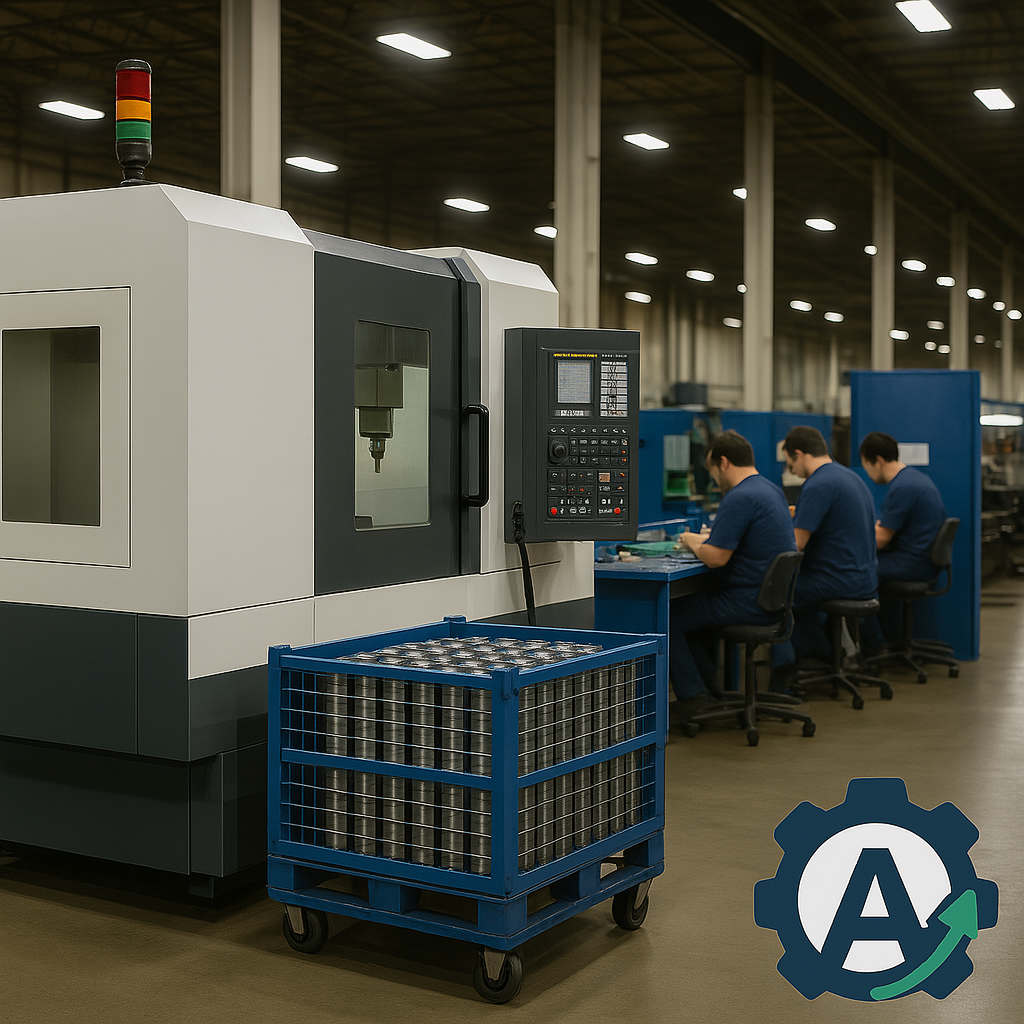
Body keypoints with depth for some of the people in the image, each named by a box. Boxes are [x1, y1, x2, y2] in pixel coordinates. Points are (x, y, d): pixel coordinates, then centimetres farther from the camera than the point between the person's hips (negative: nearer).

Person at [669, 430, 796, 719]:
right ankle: (708, 686, 30)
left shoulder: (739, 498, -20)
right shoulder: (772, 490, 12)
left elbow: (716, 557, -24)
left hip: (748, 605, -10)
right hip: (773, 601, 10)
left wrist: (693, 542, -4)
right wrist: (710, 537, 17)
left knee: (667, 617, 0)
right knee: (695, 603, 29)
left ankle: (693, 696, 2)